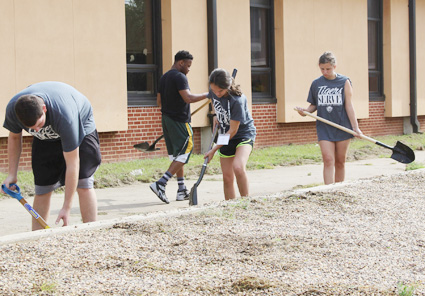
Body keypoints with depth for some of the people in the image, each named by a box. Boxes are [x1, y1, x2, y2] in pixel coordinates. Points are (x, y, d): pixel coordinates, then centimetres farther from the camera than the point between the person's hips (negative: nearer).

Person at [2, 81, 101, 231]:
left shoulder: (64, 116, -44)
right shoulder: (12, 109, -31)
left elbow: (72, 163, -37)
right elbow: (14, 137, -4)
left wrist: (66, 207, -35)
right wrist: (12, 174, -7)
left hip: (80, 127, -4)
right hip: (46, 138, 4)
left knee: (83, 183, -16)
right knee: (42, 188, -5)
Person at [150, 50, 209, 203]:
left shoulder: (164, 77, 15)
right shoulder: (179, 77, -14)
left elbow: (159, 101, 21)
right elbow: (188, 98, -25)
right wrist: (206, 95, -15)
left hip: (167, 120, 9)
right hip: (180, 121, -9)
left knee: (176, 156, 13)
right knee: (183, 155, -6)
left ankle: (182, 190, 16)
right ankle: (160, 184, -16)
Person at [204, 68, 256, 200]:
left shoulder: (237, 100, -29)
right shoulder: (214, 91, -10)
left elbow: (233, 130, -24)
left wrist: (214, 150, -21)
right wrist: (216, 116, 3)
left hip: (244, 134, -7)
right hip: (226, 135, 7)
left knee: (238, 167, -31)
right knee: (227, 177, 4)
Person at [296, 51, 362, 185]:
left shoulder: (344, 82, 2)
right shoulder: (316, 83, 6)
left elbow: (349, 106, 0)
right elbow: (314, 105, 15)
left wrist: (355, 127, -6)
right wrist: (306, 111, -8)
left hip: (342, 127, 0)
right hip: (324, 128, 1)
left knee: (340, 162, 6)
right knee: (328, 160, -10)